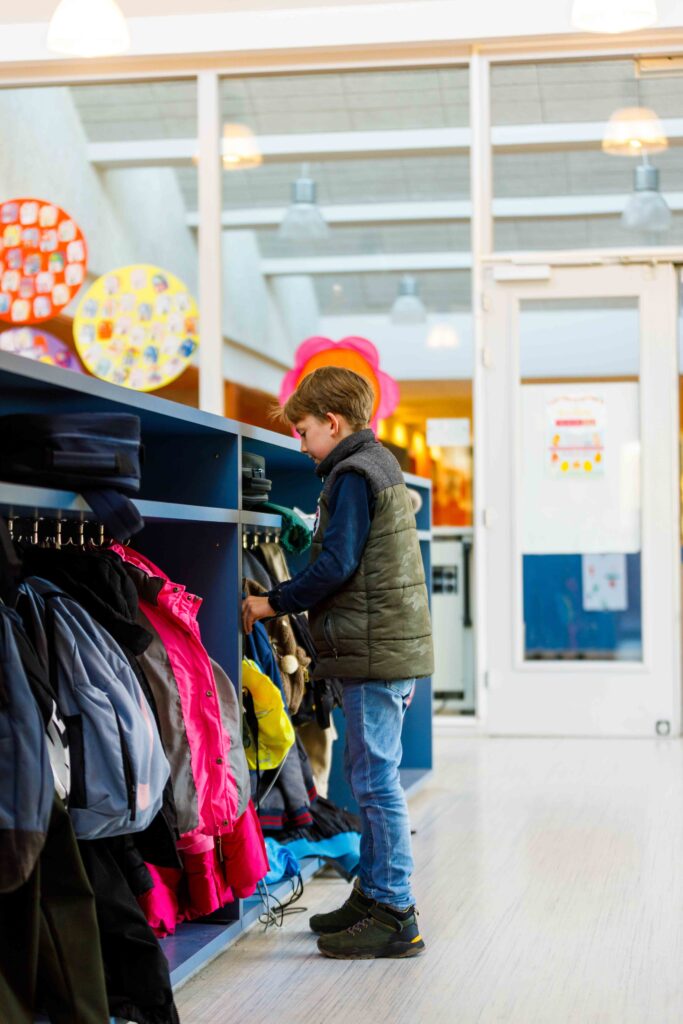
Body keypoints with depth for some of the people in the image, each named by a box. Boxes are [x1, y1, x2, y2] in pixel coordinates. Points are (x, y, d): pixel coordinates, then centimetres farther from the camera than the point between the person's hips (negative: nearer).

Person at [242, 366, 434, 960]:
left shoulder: (351, 475, -11)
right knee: (370, 775, 15)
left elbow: (336, 565, -19)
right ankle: (374, 894, 23)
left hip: (374, 651, -10)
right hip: (395, 646, 10)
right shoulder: (382, 466, 20)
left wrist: (274, 603, -10)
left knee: (376, 778, -7)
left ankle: (395, 916, -4)